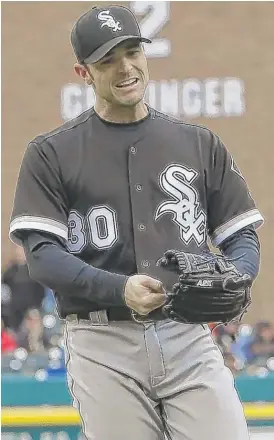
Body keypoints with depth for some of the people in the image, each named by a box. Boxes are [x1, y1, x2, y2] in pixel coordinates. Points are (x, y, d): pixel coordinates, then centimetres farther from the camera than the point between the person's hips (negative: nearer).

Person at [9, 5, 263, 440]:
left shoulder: (199, 143, 13)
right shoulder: (52, 153, 5)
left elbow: (242, 236, 13)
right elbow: (42, 254, -4)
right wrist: (119, 289, -20)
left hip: (188, 339, 2)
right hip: (103, 346, -2)